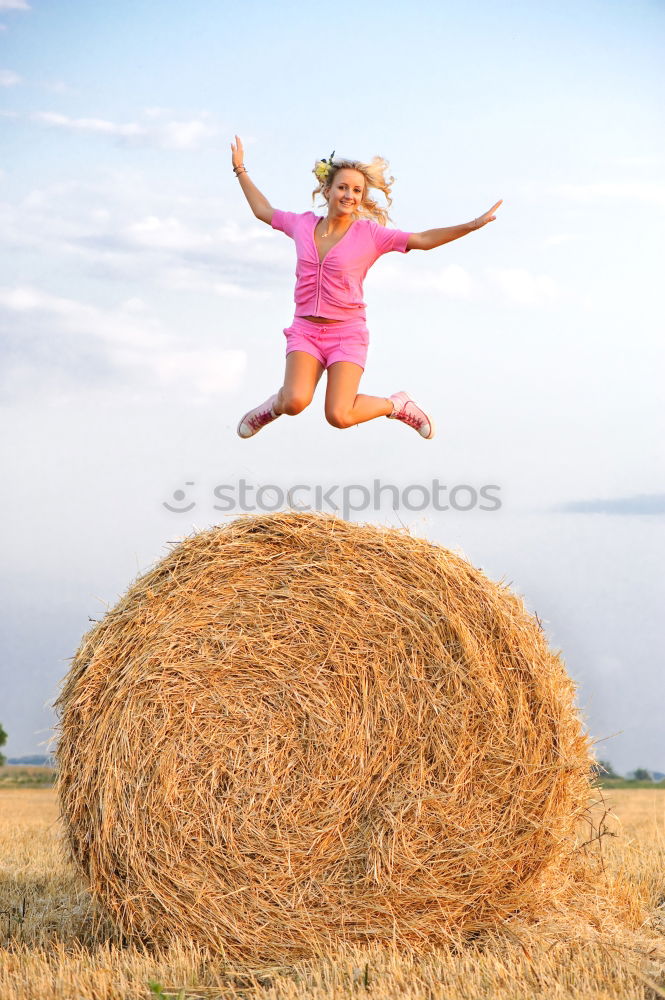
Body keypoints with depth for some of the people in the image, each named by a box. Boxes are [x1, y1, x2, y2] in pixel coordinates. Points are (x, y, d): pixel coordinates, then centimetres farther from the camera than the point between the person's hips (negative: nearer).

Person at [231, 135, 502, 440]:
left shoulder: (369, 234, -3)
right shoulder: (303, 224, 5)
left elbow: (424, 240, -4)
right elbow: (262, 210, 23)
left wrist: (472, 225, -13)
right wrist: (240, 170, 29)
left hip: (347, 333, -2)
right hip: (305, 331, 2)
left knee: (339, 416, -18)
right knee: (295, 403, -25)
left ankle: (396, 404, 12)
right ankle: (277, 404, 13)